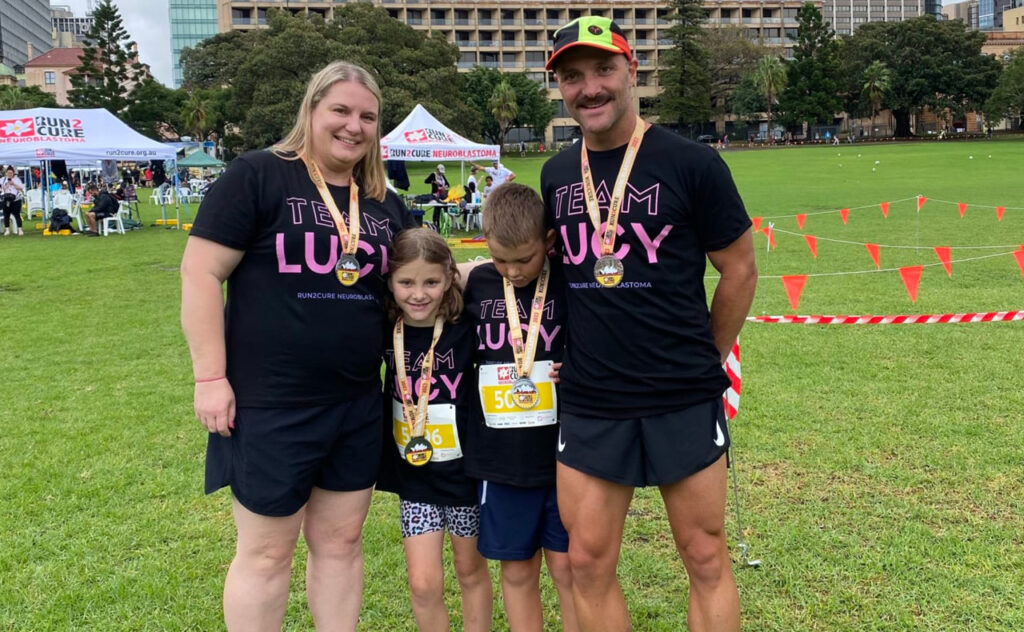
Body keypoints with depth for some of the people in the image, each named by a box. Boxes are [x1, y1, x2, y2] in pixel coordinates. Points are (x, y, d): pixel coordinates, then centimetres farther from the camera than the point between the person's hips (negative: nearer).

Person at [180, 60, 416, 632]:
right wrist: (211, 377, -15)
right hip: (271, 405, -5)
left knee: (342, 541, 16)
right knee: (266, 552, 9)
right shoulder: (259, 176, -8)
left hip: (359, 405, 6)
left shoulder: (386, 205, 10)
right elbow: (201, 272, -11)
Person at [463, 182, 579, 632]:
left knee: (567, 565, 7)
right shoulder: (476, 284, 0)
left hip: (563, 454, -2)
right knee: (517, 569, 13)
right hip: (500, 458, 3)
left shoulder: (570, 285, -8)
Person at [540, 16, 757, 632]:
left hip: (685, 404, -3)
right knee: (588, 563, 9)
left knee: (706, 558, 9)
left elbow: (740, 271, 0)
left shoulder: (692, 163, -8)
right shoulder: (556, 174, 7)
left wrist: (703, 361, 6)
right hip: (588, 406, 4)